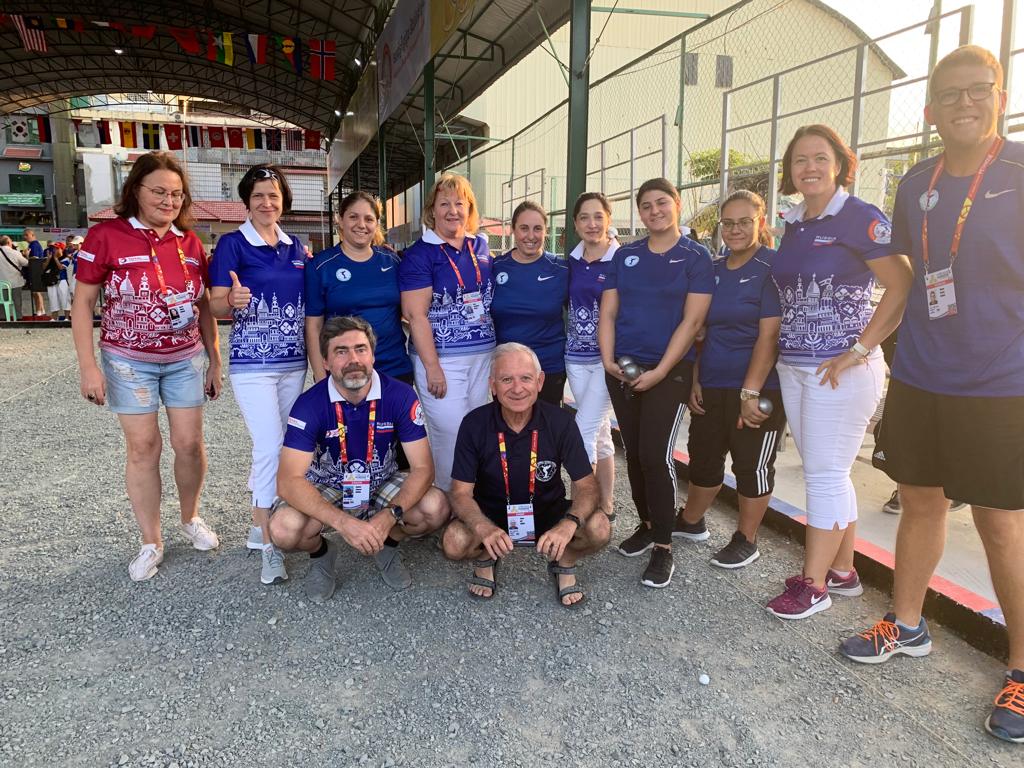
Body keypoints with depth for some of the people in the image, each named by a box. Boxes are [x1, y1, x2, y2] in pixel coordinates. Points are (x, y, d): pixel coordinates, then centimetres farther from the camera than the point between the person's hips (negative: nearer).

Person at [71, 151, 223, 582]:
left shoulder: (190, 243, 2)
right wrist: (88, 366, -11)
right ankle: (151, 542, 17)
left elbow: (204, 305, 9)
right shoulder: (106, 236, -9)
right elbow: (83, 303, -6)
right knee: (143, 447, 3)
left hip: (185, 360, 3)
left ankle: (190, 519, 29)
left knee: (189, 442, 5)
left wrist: (215, 361, 9)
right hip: (129, 361, -3)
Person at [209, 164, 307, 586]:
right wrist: (234, 301, -29)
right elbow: (216, 305, -10)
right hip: (252, 364, -6)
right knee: (270, 446, -14)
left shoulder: (295, 247, 10)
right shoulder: (232, 244, -5)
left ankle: (260, 525, 29)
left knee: (280, 446, 12)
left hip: (293, 362, 6)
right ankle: (268, 544, -4)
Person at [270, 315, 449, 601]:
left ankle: (388, 544, 8)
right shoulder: (309, 404, -21)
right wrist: (344, 523, -41)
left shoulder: (400, 395, -18)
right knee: (284, 529, -30)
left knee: (436, 508, -26)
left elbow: (423, 467, -18)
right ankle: (320, 553, 8)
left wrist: (389, 516, -35)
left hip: (382, 484, 1)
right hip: (325, 489, -1)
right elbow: (289, 481, -28)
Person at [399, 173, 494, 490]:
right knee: (451, 435, -6)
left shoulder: (481, 246, 10)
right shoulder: (419, 254, -7)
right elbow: (416, 315, -12)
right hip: (442, 357, -6)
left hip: (483, 354, 6)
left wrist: (498, 351, 14)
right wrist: (432, 367, -17)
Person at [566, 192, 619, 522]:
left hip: (607, 357, -5)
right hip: (576, 357, 5)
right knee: (599, 432, 12)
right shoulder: (572, 262, 8)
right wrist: (568, 342, 11)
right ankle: (605, 504, 23)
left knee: (583, 432, -11)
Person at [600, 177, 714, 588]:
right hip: (623, 370, 5)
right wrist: (608, 358, -7)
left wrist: (660, 371, -15)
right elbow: (608, 312, 8)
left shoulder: (695, 257, -2)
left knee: (656, 455, -9)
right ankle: (647, 525, 27)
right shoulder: (625, 255, 10)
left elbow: (692, 320, -9)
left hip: (669, 371, -4)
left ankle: (663, 548, 3)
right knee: (633, 452, 9)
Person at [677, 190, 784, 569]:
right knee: (704, 457, 16)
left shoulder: (772, 268, -10)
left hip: (757, 389, -6)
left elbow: (769, 335, -16)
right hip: (711, 387, 6)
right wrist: (695, 381, 5)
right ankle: (691, 522, 36)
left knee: (753, 466, 7)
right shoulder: (712, 270, 9)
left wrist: (750, 393, -20)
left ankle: (746, 540, 22)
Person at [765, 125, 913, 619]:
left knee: (825, 474, -2)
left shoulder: (860, 217, -9)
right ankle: (842, 571, 27)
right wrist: (783, 353, 10)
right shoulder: (794, 224, 13)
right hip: (793, 368, 8)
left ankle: (813, 583, 9)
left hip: (840, 370, -8)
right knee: (825, 473, 14)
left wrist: (859, 351, -17)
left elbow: (903, 288, -15)